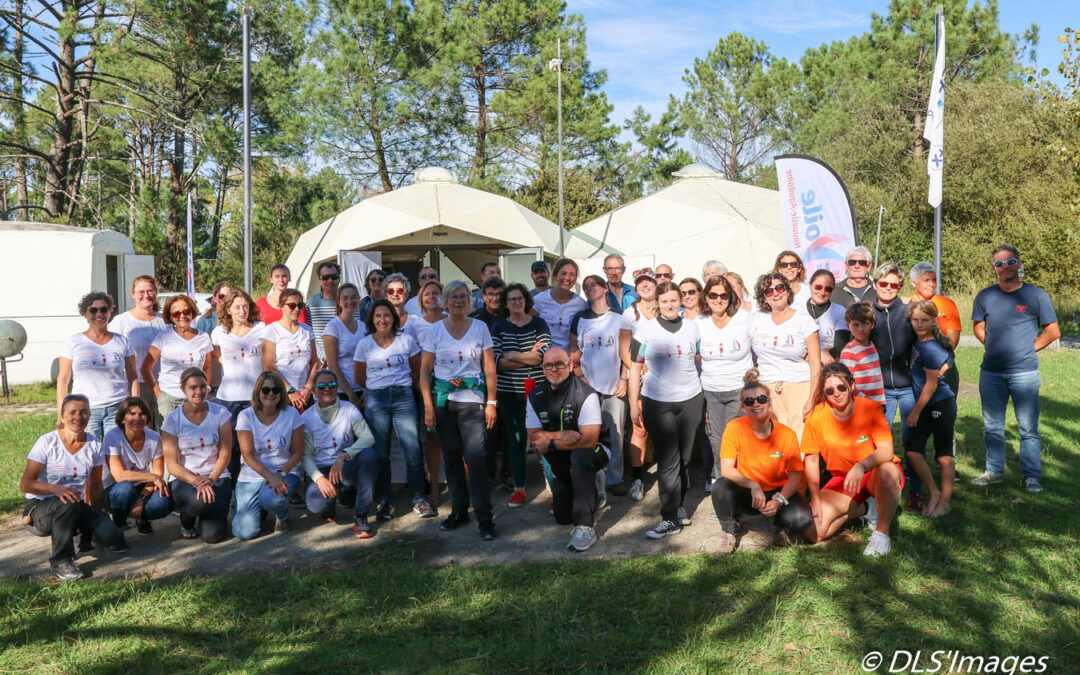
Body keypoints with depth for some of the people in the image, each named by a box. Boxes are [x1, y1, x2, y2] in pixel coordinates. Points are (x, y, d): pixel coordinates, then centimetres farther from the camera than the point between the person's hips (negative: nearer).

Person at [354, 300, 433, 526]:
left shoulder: (406, 340, 5)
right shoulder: (364, 345, 5)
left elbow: (417, 370, 14)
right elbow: (360, 379, 12)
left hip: (404, 398, 0)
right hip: (376, 401, 1)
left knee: (413, 450, -7)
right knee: (380, 454, 3)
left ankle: (420, 499, 5)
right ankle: (385, 501, 15)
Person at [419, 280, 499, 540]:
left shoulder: (480, 327, 3)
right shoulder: (436, 330, 5)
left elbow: (489, 368, 3)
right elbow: (425, 370, 4)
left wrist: (491, 402, -3)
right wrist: (428, 405, -3)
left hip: (472, 401, -2)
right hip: (443, 401, 2)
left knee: (475, 458, -10)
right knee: (451, 458, 8)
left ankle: (485, 518, -4)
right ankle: (459, 510, 22)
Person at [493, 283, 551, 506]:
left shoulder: (538, 324, 2)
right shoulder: (499, 327, 5)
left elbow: (544, 355, -12)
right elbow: (495, 362, -7)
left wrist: (513, 356, -11)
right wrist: (529, 357, -13)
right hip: (509, 393, 1)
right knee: (516, 439, 6)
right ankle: (518, 489, 17)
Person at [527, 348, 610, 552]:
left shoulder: (585, 394, -23)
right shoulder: (535, 396, -6)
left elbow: (589, 441, -28)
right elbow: (534, 437, -8)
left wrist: (551, 443, -24)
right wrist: (562, 436, -26)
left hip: (593, 451, -5)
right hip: (559, 463, 5)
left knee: (579, 456, -40)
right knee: (562, 517, 6)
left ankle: (585, 527, -35)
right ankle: (592, 484, 36)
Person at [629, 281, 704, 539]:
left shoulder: (691, 326, 7)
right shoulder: (646, 328, -1)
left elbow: (699, 360, 16)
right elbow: (635, 367, 1)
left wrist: (704, 395, 12)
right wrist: (634, 403, -3)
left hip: (690, 399, 3)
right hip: (657, 403, -3)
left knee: (684, 457, 8)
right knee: (668, 461, -4)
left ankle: (676, 505, 25)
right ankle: (671, 518, 1)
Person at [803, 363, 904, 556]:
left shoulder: (870, 408, -15)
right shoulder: (817, 416, -11)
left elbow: (886, 451, -23)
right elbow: (811, 459, -2)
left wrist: (861, 466, -42)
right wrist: (816, 499, -8)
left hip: (874, 473, -2)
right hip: (842, 479, 2)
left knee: (888, 470, -41)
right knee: (812, 531, -17)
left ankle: (882, 532, -17)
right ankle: (862, 508, 9)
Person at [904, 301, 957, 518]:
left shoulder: (931, 348, -18)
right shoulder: (918, 342, 7)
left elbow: (932, 384, -15)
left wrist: (915, 411, -10)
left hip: (941, 404, -8)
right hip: (925, 406, 8)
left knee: (944, 454, 3)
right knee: (912, 450, 0)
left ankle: (945, 501, 14)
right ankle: (934, 492, 14)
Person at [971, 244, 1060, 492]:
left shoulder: (1036, 295, -2)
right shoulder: (985, 296, 6)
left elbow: (1053, 331, 4)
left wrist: (1029, 348, 0)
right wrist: (995, 346, 7)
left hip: (1024, 372, -3)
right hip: (991, 372, 3)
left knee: (1028, 428, -2)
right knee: (992, 426, 12)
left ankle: (1032, 476, 8)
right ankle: (994, 471, 24)